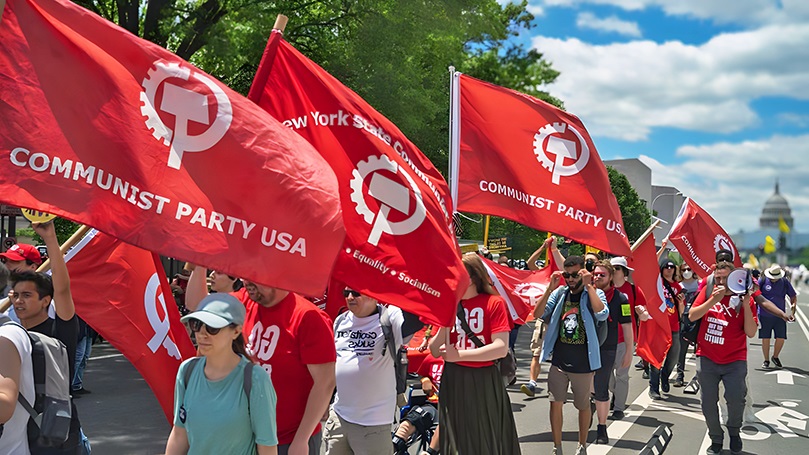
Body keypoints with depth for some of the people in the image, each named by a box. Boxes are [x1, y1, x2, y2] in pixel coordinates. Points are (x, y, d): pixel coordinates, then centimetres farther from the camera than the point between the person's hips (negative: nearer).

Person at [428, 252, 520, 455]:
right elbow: (435, 351, 2)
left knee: (488, 437, 9)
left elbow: (501, 348, -18)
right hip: (453, 381, 4)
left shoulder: (494, 302, -8)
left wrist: (459, 355, -18)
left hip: (485, 381, -3)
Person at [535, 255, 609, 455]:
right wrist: (550, 288, -16)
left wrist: (589, 285, -25)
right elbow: (539, 313, -7)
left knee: (583, 406, 14)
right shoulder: (559, 293, 2)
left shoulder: (595, 293, -6)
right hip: (559, 362, 2)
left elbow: (602, 314, -26)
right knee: (556, 403, 5)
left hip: (583, 364, -2)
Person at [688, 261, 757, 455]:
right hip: (707, 359, 2)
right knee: (708, 403, 6)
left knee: (736, 399, -14)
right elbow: (692, 316, -9)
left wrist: (746, 304, -18)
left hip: (734, 361, -1)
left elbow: (751, 332, -8)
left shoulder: (743, 298, -2)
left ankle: (734, 431, 18)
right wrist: (714, 299, -20)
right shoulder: (707, 292, 2)